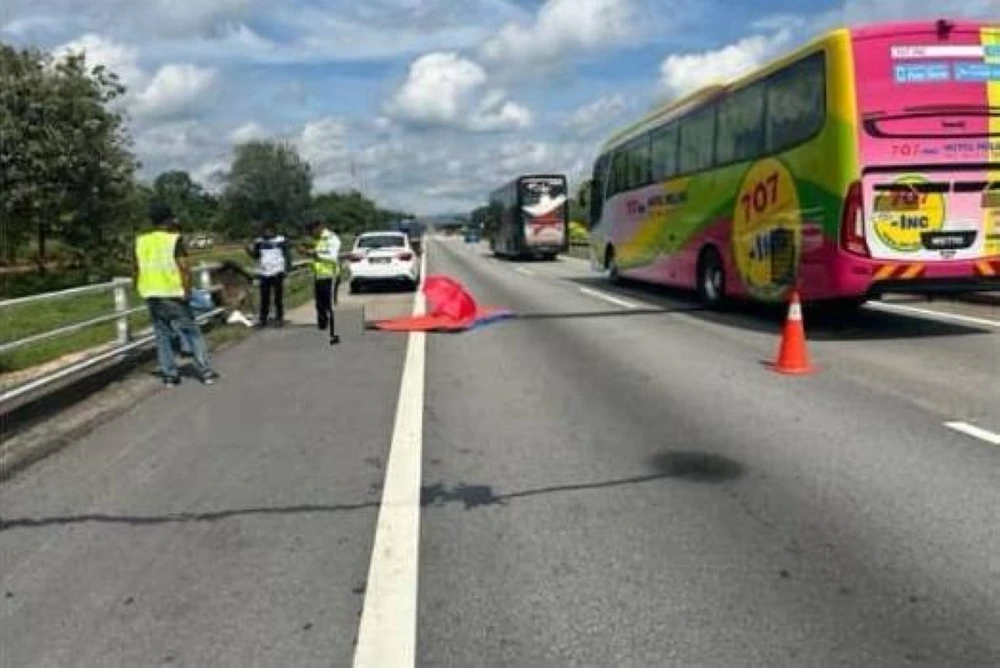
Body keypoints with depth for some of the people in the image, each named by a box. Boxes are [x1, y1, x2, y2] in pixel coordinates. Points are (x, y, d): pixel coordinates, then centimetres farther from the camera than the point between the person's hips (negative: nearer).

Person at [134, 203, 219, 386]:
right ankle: (206, 372, 4)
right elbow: (184, 267, -17)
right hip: (173, 295, -5)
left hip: (151, 295, 5)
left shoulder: (141, 241, 7)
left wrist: (141, 290, 19)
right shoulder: (174, 239, -9)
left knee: (162, 336, 12)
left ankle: (169, 375, 12)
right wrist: (187, 290, -9)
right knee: (192, 333, 3)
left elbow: (137, 269, 10)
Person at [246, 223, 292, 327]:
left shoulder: (281, 240, -1)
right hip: (264, 273, 2)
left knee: (278, 297, 5)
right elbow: (256, 255, 8)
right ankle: (263, 319, 10)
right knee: (264, 298, 4)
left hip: (277, 273, -2)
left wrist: (287, 267, -7)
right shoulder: (259, 241, 6)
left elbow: (287, 255, 1)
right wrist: (250, 250, -12)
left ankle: (279, 318, 13)